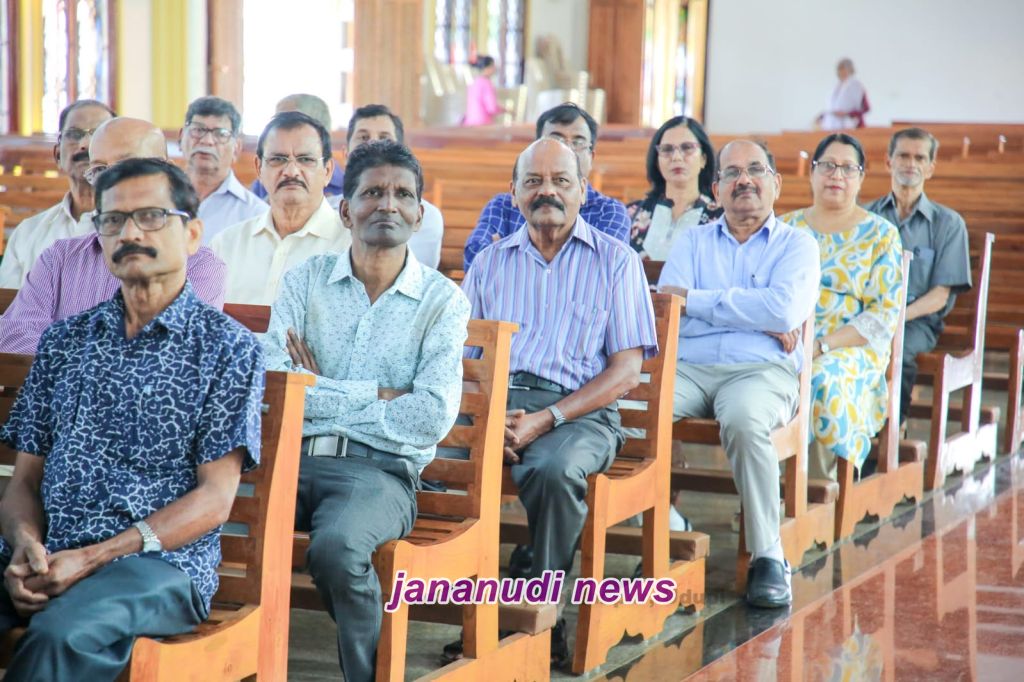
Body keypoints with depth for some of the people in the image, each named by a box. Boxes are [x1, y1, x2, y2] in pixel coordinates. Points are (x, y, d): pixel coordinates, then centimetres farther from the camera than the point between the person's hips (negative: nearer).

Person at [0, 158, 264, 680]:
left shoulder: (227, 347, 5)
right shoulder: (64, 340, 20)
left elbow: (214, 499, -2)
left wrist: (92, 558, -13)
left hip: (161, 561, -3)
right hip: (45, 553, 4)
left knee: (62, 634, -37)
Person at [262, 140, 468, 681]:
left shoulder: (443, 301, 8)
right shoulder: (305, 282, 13)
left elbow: (432, 418, -6)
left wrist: (318, 395, -3)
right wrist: (376, 393, -4)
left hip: (379, 469, -2)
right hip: (292, 456, 2)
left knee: (336, 548, -34)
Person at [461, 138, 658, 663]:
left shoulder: (615, 261, 11)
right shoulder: (490, 262, 21)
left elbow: (626, 370, 2)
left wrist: (545, 419, -12)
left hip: (577, 409, -3)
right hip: (493, 401, 3)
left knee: (553, 470, -37)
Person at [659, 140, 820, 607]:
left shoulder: (796, 245, 15)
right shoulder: (692, 241, 22)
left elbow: (784, 308, -7)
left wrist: (696, 301, -3)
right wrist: (755, 318, -3)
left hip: (761, 370, -2)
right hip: (686, 367, 2)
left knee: (744, 420, -38)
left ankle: (768, 559, -28)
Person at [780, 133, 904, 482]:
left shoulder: (880, 234, 8)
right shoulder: (786, 227, 18)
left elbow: (885, 314, -1)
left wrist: (823, 345, -15)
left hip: (851, 346, -2)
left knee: (822, 380, -37)